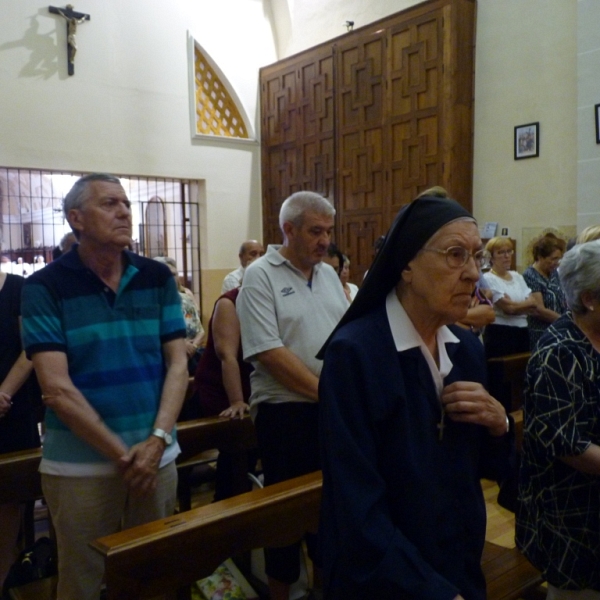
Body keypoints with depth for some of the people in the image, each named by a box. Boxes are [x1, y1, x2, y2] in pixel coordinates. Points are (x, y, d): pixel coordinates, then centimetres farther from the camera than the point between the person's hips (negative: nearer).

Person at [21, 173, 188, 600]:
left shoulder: (158, 278, 2)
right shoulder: (44, 287, -7)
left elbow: (177, 364, 0)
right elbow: (56, 388, -12)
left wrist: (157, 440, -12)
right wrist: (121, 454, -13)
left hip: (157, 455, 3)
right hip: (80, 463, -3)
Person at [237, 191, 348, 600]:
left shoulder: (329, 274, 10)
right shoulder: (260, 276, -10)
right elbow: (268, 352, -18)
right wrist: (326, 393, -16)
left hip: (336, 410, 6)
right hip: (285, 412, -6)